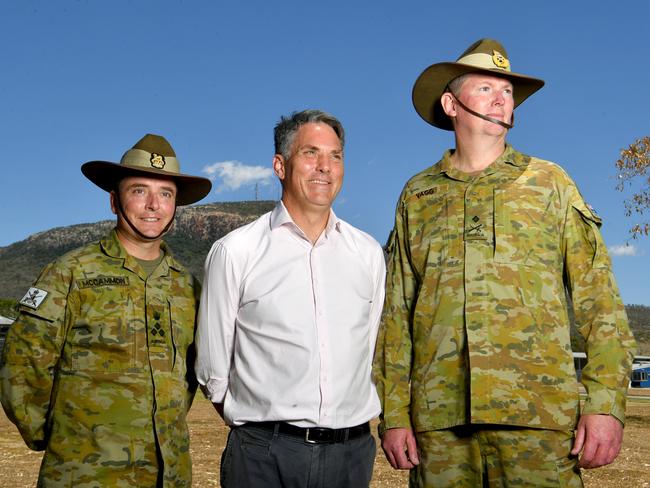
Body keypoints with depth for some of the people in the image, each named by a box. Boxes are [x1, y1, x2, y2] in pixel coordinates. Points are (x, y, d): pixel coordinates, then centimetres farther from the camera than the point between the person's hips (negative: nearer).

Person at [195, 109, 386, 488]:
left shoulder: (369, 253, 6)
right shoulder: (234, 253, -3)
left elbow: (372, 353, 11)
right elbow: (213, 372, 1)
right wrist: (260, 427, 4)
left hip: (353, 452, 3)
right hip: (264, 455, -3)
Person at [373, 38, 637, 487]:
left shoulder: (550, 183, 10)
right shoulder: (417, 196, 13)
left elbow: (599, 301, 4)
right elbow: (396, 314, 11)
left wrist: (606, 403, -7)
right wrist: (394, 415, 4)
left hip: (538, 415, -1)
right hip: (439, 418, 2)